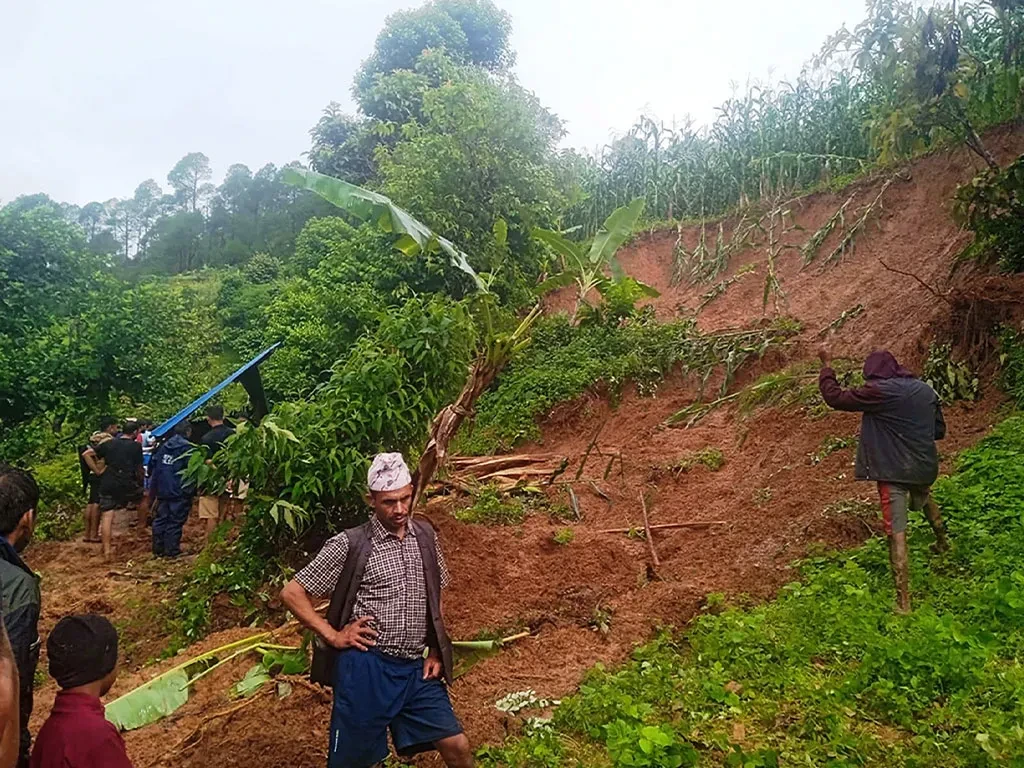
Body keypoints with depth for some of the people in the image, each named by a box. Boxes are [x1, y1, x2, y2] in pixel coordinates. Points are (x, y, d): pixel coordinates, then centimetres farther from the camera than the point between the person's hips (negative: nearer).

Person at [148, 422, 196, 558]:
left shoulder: (163, 447, 10)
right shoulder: (188, 448, -12)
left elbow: (155, 468, 15)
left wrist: (153, 490, 22)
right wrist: (192, 490, -2)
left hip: (162, 491, 7)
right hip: (180, 492, -6)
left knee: (160, 519, 13)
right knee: (175, 521, 0)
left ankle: (158, 548, 19)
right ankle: (172, 550, 3)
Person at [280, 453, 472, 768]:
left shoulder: (425, 535, 5)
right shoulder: (350, 544, -10)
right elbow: (292, 593, -6)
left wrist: (436, 652, 10)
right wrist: (333, 636, -10)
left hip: (415, 668, 4)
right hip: (366, 667, -4)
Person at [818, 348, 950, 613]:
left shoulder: (878, 391, -15)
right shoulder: (926, 390, 5)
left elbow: (834, 397, -11)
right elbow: (939, 430, 13)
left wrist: (826, 365, 0)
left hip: (893, 472, -6)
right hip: (924, 468, 7)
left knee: (897, 534, -4)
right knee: (923, 498, 39)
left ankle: (903, 602, -4)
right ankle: (942, 541, 61)